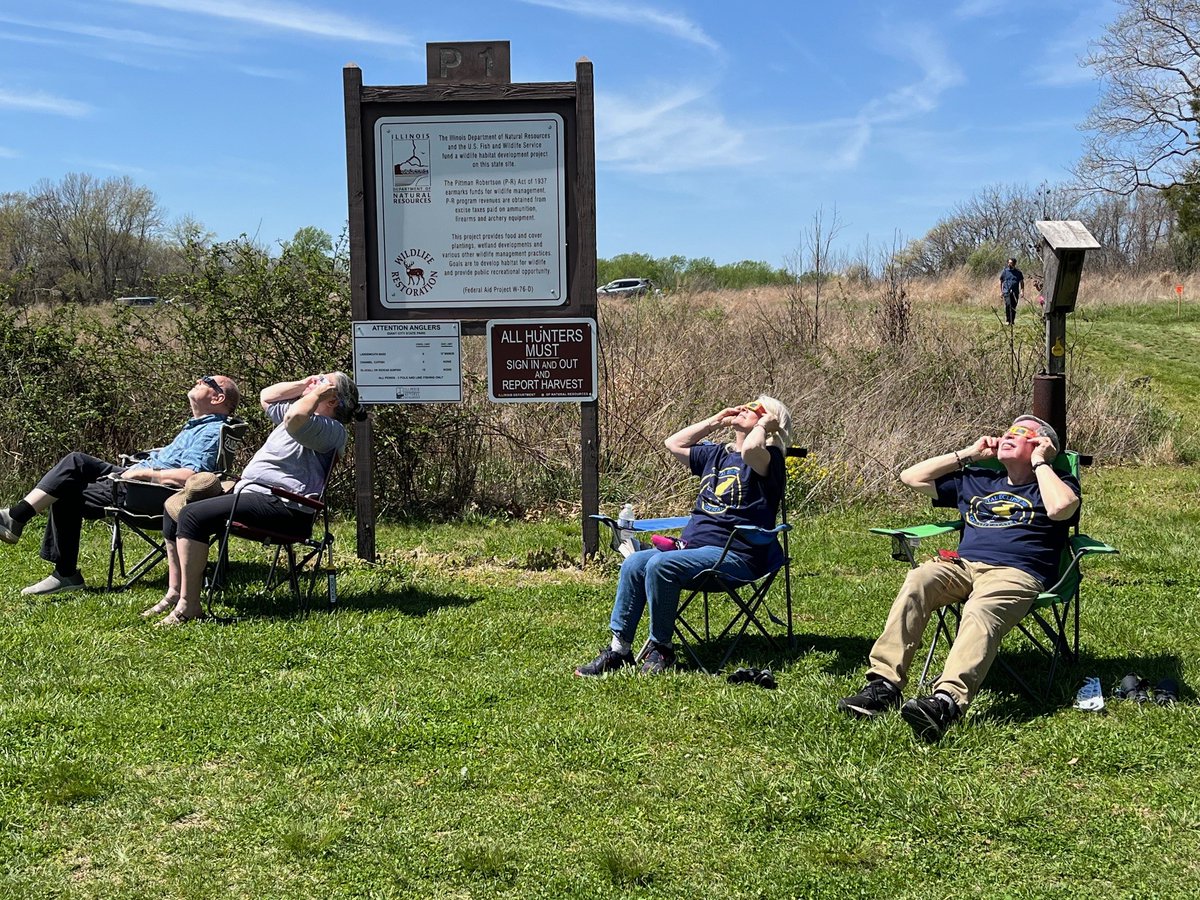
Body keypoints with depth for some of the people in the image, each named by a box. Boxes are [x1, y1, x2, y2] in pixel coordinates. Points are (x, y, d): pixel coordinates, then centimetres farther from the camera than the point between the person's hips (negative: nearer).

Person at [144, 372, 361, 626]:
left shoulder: (332, 429, -13)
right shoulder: (307, 413, 20)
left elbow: (294, 419, -33)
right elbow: (266, 397, 31)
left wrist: (317, 394, -16)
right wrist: (303, 384, 18)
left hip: (281, 506, -12)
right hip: (249, 491, 12)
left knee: (193, 516, -25)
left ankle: (188, 605, -20)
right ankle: (175, 592, 9)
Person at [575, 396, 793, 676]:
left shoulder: (768, 459, -4)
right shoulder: (716, 454, 22)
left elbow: (750, 449, -29)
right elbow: (674, 443, 28)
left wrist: (764, 424, -8)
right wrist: (716, 421, 24)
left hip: (734, 556, -8)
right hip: (693, 545, 8)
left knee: (660, 565, -29)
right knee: (634, 564, -12)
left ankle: (661, 650, -14)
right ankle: (619, 648, -8)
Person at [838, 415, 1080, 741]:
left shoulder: (1056, 484, 20)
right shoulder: (976, 480, 34)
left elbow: (1061, 508, -7)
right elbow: (911, 477, 33)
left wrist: (1040, 463, 8)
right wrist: (967, 454, 30)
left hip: (1016, 573, -4)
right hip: (962, 564, 4)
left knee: (980, 613, -38)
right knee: (915, 583, -31)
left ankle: (946, 701, -60)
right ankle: (883, 684, -40)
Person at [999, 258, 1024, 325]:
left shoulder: (1018, 272, 10)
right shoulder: (1004, 271, 6)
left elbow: (1021, 282, 14)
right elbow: (1000, 282, 10)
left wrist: (1022, 291, 3)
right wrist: (1001, 291, 4)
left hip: (1015, 292, 2)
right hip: (1006, 292, -2)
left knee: (1014, 307, 5)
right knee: (1008, 305, -18)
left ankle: (1012, 321, 13)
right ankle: (1007, 320, -12)